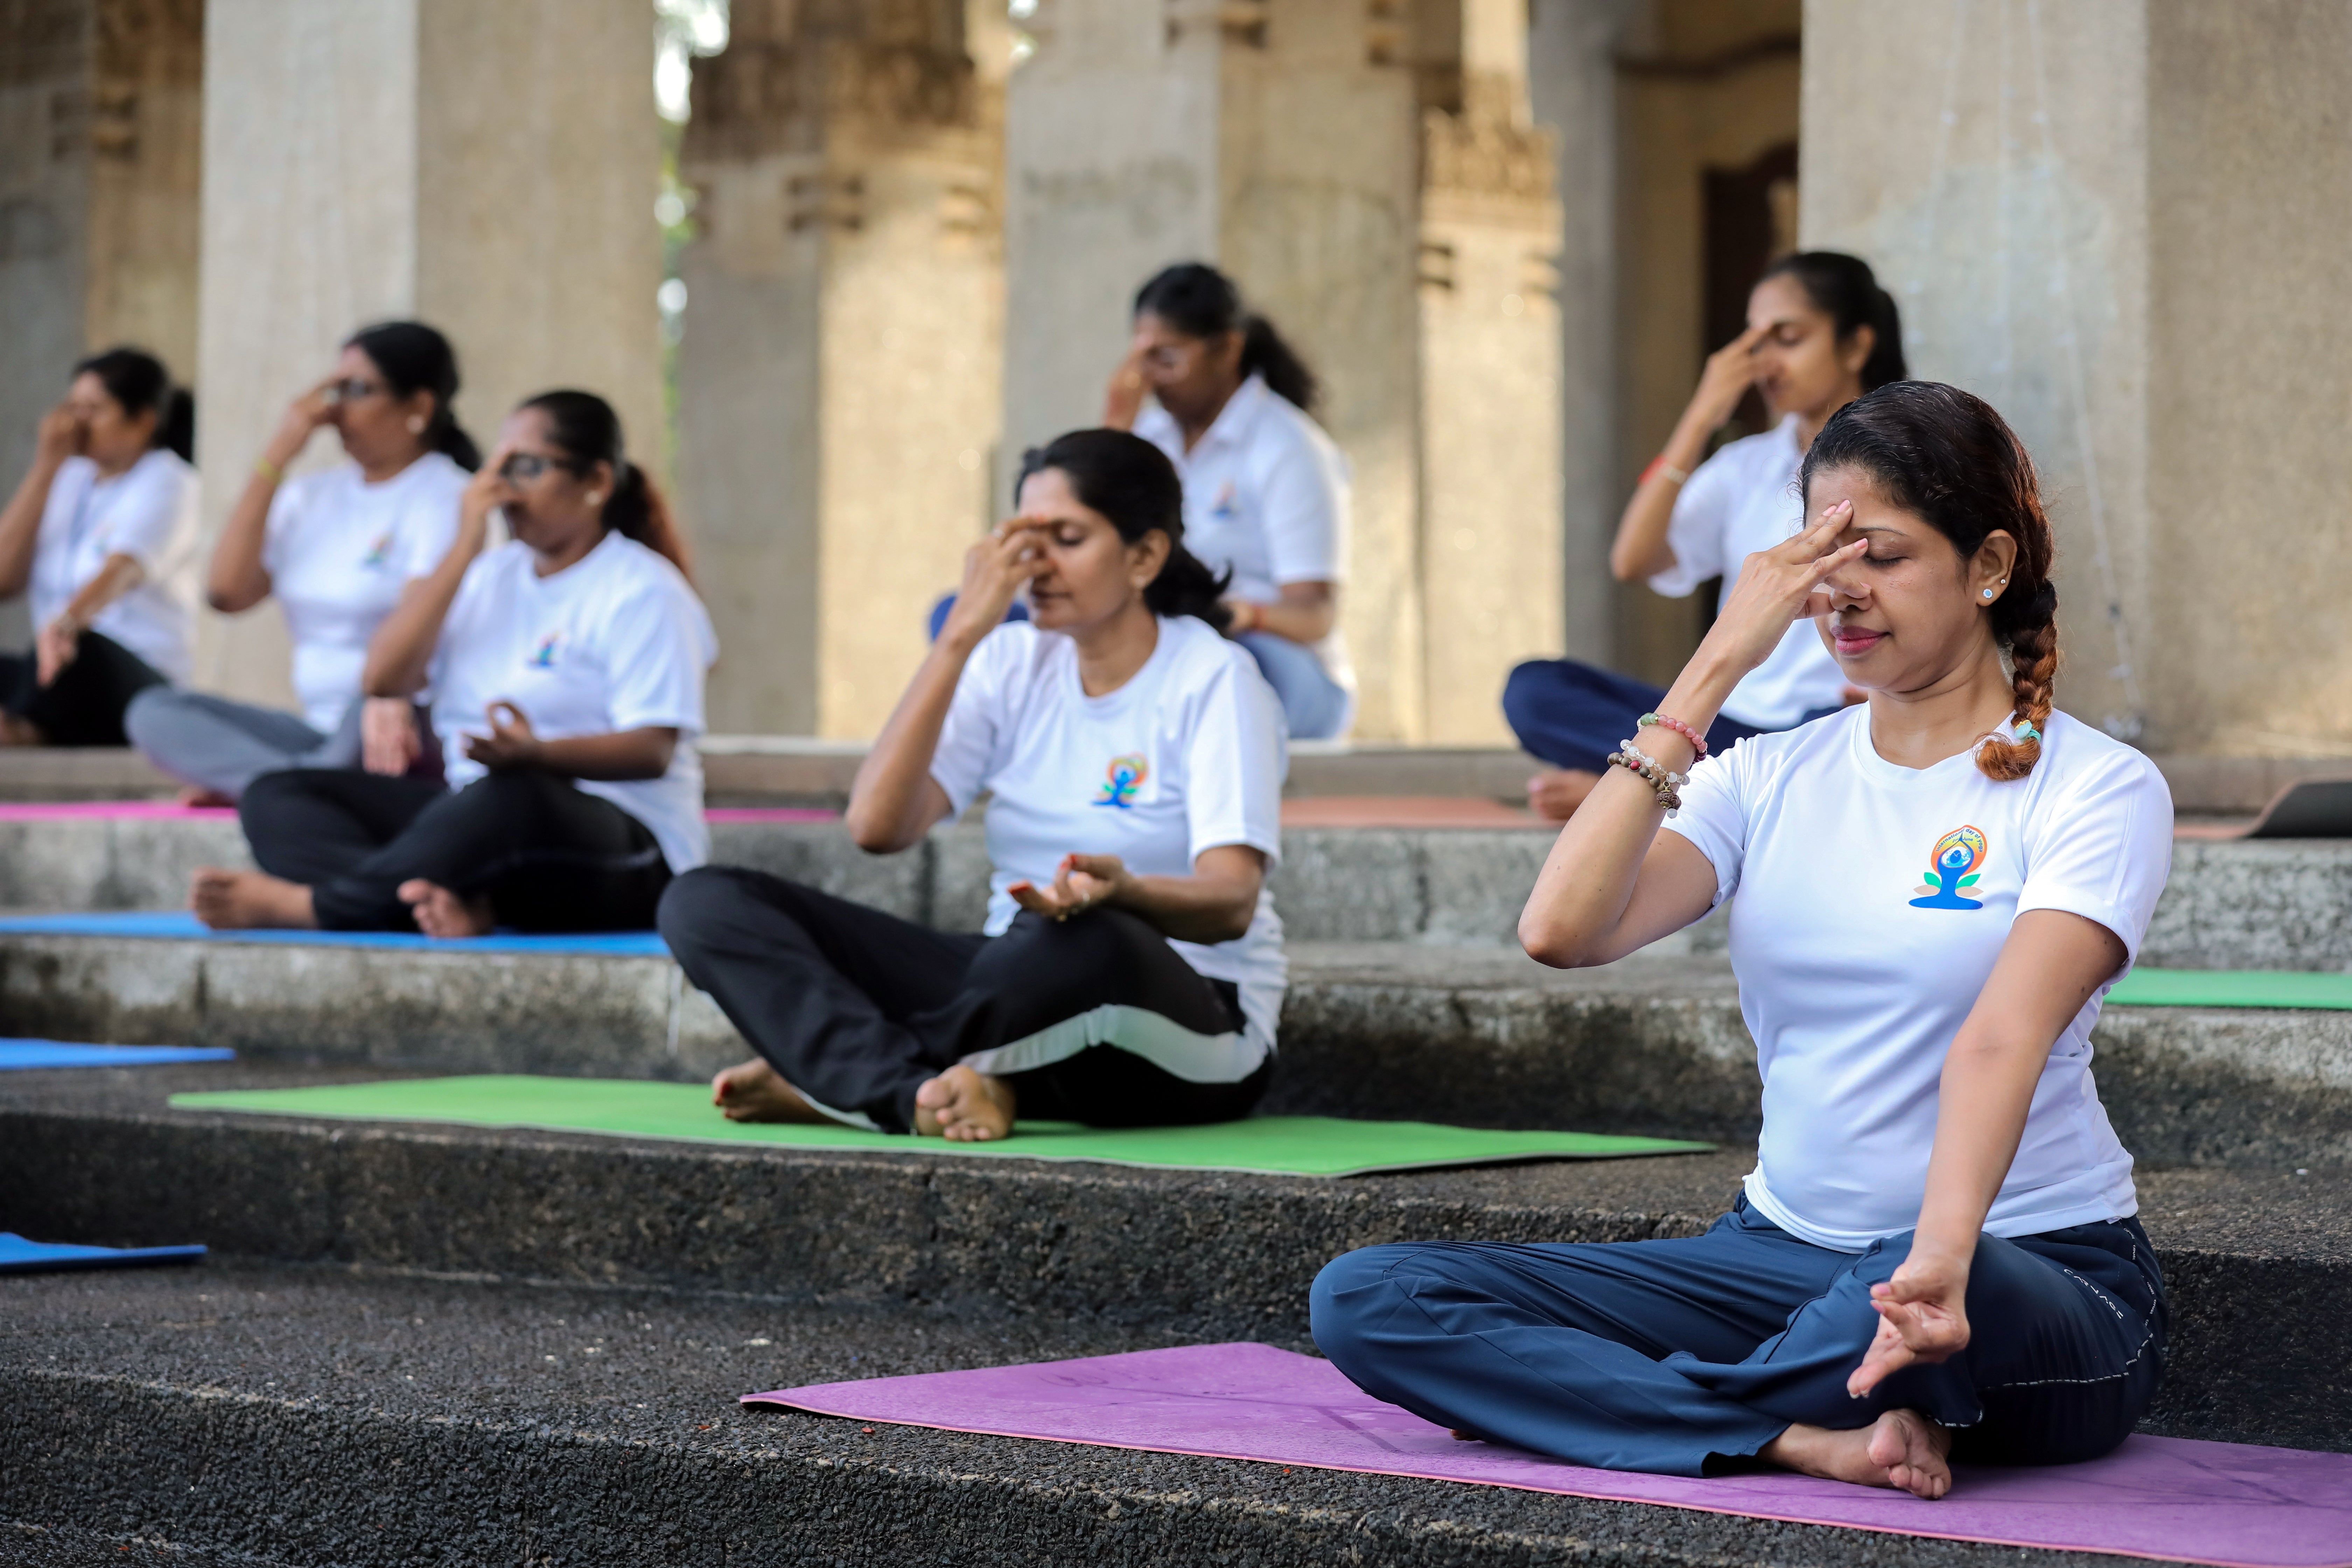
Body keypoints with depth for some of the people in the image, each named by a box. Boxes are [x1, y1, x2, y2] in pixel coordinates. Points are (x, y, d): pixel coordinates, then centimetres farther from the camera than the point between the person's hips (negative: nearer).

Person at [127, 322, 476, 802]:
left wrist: (391, 701, -44)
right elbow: (227, 593, 4)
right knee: (153, 711, -13)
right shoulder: (312, 496, 18)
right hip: (319, 732, 7)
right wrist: (276, 456, 3)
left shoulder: (444, 497, -4)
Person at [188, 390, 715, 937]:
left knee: (508, 796, -42)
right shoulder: (492, 575, 18)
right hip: (473, 814, 7)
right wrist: (465, 547, -1)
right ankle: (455, 906, -36)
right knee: (274, 795, -9)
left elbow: (654, 749, -14)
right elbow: (383, 678, 5)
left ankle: (307, 904, -31)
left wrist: (537, 754, -34)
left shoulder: (643, 591, -2)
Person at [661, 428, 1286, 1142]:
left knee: (1087, 941, -44)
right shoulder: (1014, 663, 6)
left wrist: (1122, 890, -44)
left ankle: (834, 1076, -18)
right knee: (704, 902, -10)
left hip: (1193, 1028, -5)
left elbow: (1232, 902, -21)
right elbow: (877, 826, -8)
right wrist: (962, 632, -12)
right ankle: (923, 1090, -32)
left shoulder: (1213, 680, -7)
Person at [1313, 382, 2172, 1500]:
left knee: (1926, 1298, -44)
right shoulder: (1776, 776, 8)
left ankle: (1592, 1408, -14)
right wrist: (1716, 667, -11)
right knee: (1367, 1300, -14)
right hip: (1783, 1253, 5)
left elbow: (2001, 1037, -24)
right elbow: (1562, 931, -11)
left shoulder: (2099, 788, -4)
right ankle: (1811, 1441, -24)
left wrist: (1942, 1260, -42)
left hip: (2041, 1280, -5)